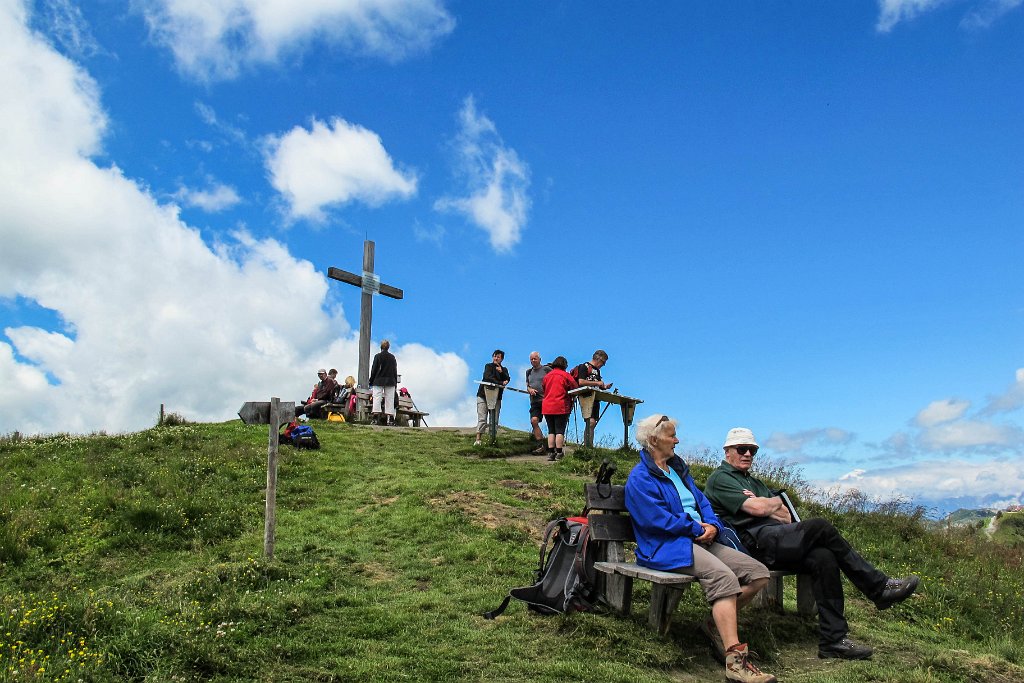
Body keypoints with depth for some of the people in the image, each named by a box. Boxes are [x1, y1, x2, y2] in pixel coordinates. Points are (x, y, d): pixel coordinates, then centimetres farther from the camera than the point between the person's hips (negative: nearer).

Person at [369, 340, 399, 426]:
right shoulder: (393, 358, 7)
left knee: (377, 398, -3)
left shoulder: (378, 356, -5)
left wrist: (371, 381, 4)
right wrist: (395, 383, 18)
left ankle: (376, 417, -12)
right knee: (389, 399, 5)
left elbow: (374, 370, -3)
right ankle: (390, 418, 3)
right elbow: (395, 371, 12)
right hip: (390, 382, 3)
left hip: (379, 381, -3)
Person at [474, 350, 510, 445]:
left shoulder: (504, 370, 16)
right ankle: (478, 439, -13)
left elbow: (507, 379, -3)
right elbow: (488, 377, -13)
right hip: (483, 395, -3)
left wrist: (501, 372, -19)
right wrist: (501, 383, -18)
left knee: (495, 420, -3)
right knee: (482, 419, -9)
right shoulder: (488, 366, 5)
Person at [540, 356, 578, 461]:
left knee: (551, 431, 9)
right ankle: (559, 454, -6)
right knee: (560, 431, -3)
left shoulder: (547, 376, 12)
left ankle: (550, 453, 6)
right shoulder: (565, 375, -3)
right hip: (561, 407, -5)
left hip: (547, 407, 5)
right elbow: (575, 388, -1)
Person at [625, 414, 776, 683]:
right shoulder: (640, 479, -4)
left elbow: (702, 501, 18)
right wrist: (697, 528, -10)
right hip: (667, 547, -9)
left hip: (701, 539, 9)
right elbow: (658, 520, -15)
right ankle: (735, 659, -36)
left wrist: (712, 525, -3)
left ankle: (717, 624, 7)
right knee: (723, 577, -34)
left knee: (759, 573, -4)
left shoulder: (678, 466, 23)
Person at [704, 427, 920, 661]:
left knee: (823, 557, -21)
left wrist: (763, 504, 1)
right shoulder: (719, 479, 4)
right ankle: (880, 588, -13)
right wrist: (775, 501, 10)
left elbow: (786, 517, 19)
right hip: (756, 542, -8)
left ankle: (833, 640, -21)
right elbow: (758, 509, -11)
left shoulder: (754, 482, 32)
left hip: (776, 541, 8)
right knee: (820, 527, -22)